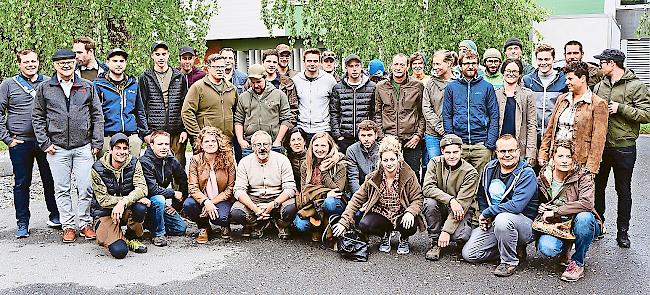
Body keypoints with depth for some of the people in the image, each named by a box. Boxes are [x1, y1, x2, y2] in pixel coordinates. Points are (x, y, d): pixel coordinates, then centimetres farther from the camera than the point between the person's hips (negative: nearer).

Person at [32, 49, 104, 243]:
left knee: (85, 188, 0)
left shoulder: (87, 87, 7)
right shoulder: (44, 88, 6)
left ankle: (85, 224, 13)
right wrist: (45, 143, 1)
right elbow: (37, 117, 9)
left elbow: (97, 116, 8)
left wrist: (97, 143, 2)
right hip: (57, 149, 0)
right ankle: (68, 226, 15)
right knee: (62, 189, 6)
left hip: (83, 147, 0)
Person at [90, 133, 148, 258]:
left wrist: (123, 202, -36)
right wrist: (132, 199, -23)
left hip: (127, 210, 3)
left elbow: (142, 188, -18)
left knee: (140, 207, -34)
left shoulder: (134, 163, -5)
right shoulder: (98, 169, -12)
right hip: (105, 214, -3)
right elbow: (104, 200, -15)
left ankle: (131, 237, -4)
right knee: (119, 251, -26)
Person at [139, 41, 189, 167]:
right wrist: (146, 132, -4)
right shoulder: (145, 78, 6)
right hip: (155, 133, -1)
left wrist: (185, 130, 1)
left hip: (177, 133, 1)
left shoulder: (180, 77, 11)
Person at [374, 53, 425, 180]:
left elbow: (422, 114, 5)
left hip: (411, 141, -1)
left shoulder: (417, 86, 3)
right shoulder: (380, 87, 7)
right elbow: (377, 114, 11)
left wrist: (418, 135, -4)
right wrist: (380, 135, 2)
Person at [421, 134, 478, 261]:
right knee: (430, 203, -31)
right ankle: (435, 243, -13)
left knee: (460, 237, -32)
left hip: (462, 211, -3)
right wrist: (450, 200, -34)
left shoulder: (470, 173, -18)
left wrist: (446, 230, -29)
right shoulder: (435, 163, -8)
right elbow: (427, 188, -21)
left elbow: (462, 204, -23)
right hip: (441, 207, 3)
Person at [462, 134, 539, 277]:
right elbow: (481, 195, 19)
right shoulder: (489, 168, 3)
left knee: (502, 219, -41)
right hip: (492, 223, 6)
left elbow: (515, 206, -29)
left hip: (524, 224, -6)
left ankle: (510, 261, -16)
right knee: (468, 254, -8)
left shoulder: (526, 174, -17)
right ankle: (515, 250, 10)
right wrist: (483, 218, 2)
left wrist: (486, 213, -18)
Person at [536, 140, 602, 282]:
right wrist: (540, 208, -8)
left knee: (583, 217, -38)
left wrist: (555, 211, -27)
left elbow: (586, 203, -29)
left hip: (583, 225, -1)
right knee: (546, 247, -31)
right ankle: (565, 249, 10)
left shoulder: (583, 176, -11)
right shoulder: (543, 178, -2)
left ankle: (577, 263, -14)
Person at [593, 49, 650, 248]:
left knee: (623, 191, 7)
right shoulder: (600, 86, 9)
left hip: (623, 148, -5)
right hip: (600, 146, 5)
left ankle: (623, 231, 18)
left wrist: (621, 108, -21)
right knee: (597, 187, 13)